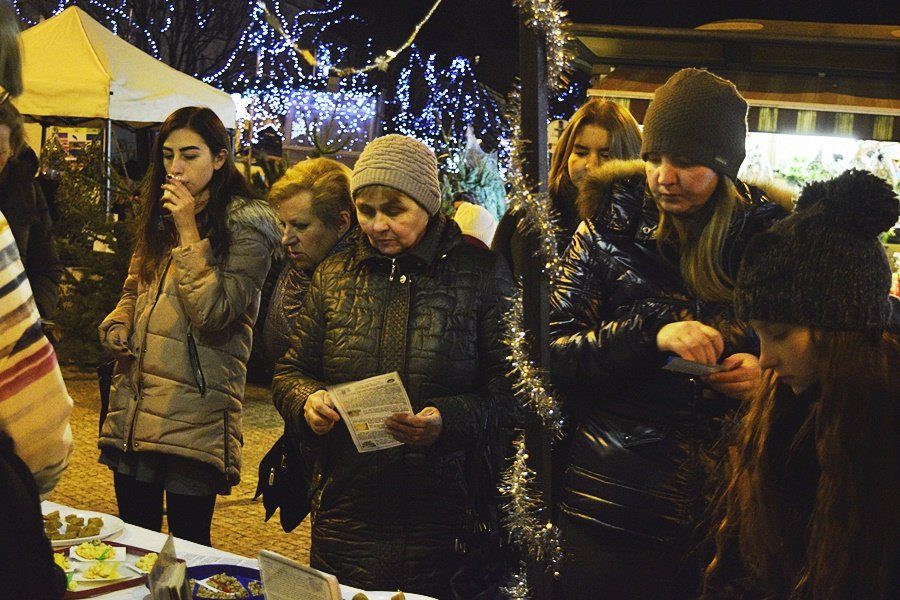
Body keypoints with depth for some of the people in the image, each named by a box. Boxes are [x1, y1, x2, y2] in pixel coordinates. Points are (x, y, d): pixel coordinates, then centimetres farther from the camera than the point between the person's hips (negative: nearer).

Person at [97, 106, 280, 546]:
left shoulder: (246, 224, -7)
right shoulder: (159, 217, 15)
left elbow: (214, 315, -15)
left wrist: (189, 233, -15)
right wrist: (116, 326, 5)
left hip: (195, 413, -7)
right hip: (133, 410, 7)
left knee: (188, 545, 1)